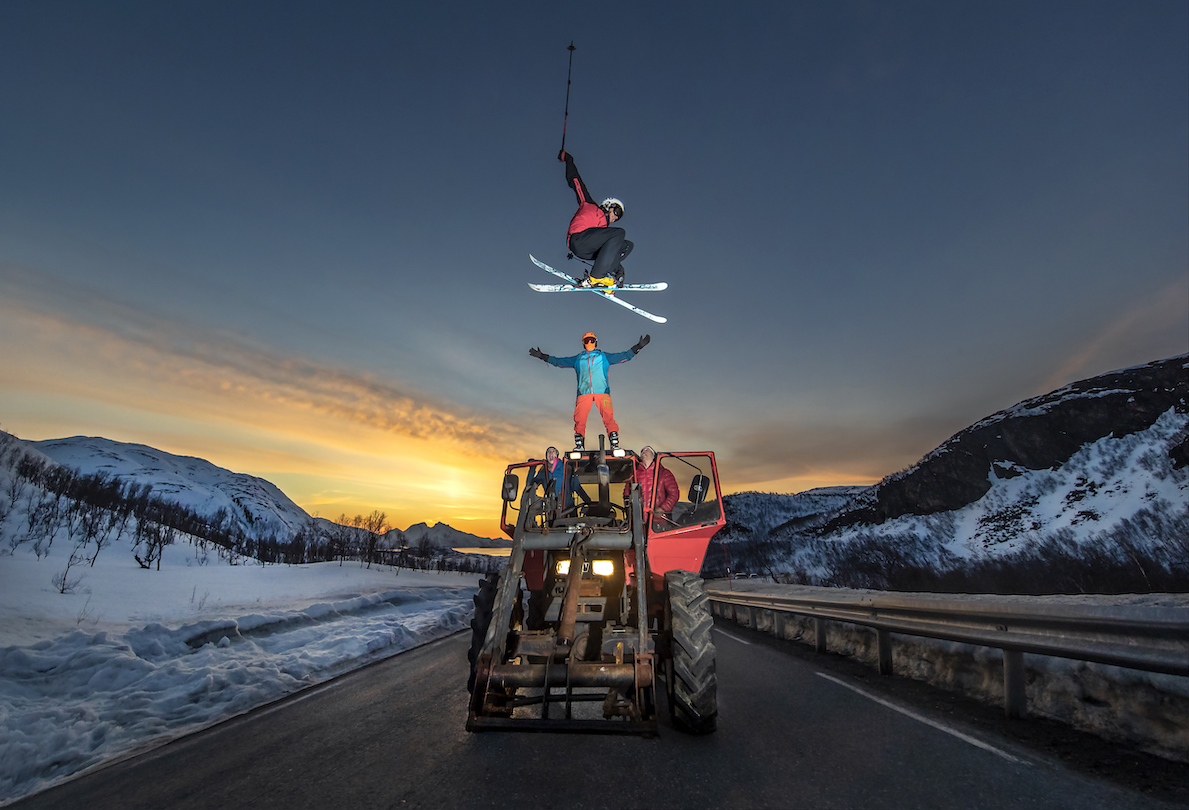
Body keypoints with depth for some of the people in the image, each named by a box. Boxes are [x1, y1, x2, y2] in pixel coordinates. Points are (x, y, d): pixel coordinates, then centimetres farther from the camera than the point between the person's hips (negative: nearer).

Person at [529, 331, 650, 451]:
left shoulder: (604, 357, 21)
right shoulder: (577, 359, 24)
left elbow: (624, 356, 21)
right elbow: (559, 362, 28)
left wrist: (638, 346, 15)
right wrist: (542, 356, 26)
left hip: (602, 391, -1)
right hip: (583, 392, 1)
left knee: (608, 417, -13)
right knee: (579, 419, -8)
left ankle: (614, 443, -6)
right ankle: (579, 445, 4)